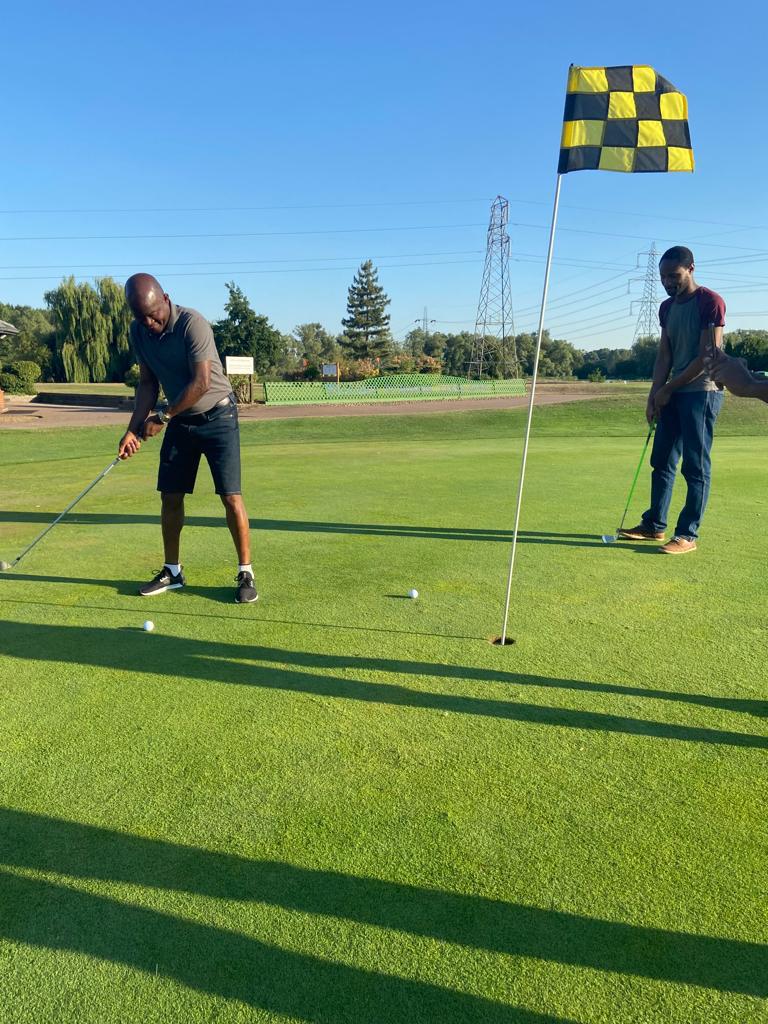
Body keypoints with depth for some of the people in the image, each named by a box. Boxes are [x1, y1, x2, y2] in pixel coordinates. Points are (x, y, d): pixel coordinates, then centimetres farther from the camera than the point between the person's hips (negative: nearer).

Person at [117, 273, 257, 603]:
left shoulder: (192, 323, -22)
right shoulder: (138, 331, -1)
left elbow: (201, 383, -25)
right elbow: (147, 383, 5)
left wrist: (162, 418, -17)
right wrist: (134, 429, -5)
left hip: (217, 416, -6)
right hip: (179, 420, 6)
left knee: (231, 496, -10)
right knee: (170, 496, 6)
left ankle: (245, 573, 0)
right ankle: (172, 571, 19)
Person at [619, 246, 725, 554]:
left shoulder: (710, 302, -10)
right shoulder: (667, 308, 13)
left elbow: (707, 356, -13)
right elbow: (664, 354, 11)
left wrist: (668, 389, -10)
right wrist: (654, 394, -1)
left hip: (701, 392, -8)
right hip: (673, 393, 8)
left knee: (696, 466, -5)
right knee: (662, 461, 10)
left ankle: (688, 535, 0)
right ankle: (655, 525, 19)